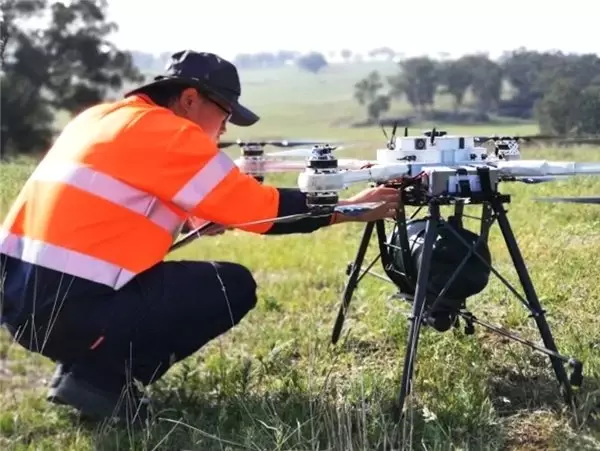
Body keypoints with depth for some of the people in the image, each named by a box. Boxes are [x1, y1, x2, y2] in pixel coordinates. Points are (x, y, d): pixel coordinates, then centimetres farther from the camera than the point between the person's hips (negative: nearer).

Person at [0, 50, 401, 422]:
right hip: (69, 307, -9)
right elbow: (260, 209, -7)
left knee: (175, 282, 27)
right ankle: (99, 376, -2)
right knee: (233, 287, -1)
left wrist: (198, 217, 14)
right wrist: (348, 209, 2)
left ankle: (86, 365, 13)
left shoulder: (102, 117, 17)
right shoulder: (168, 134, -8)